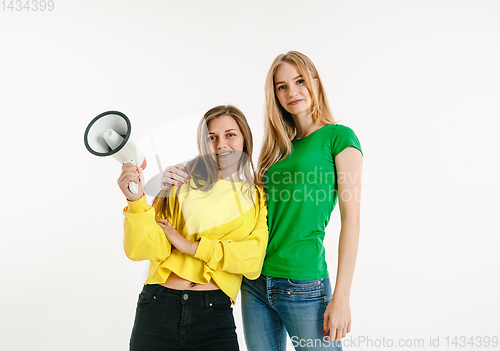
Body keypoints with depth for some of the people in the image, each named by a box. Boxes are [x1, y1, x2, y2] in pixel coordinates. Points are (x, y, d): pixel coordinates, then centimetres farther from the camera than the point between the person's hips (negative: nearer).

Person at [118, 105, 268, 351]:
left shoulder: (257, 198, 8)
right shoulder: (182, 184, 3)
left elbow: (254, 260, -5)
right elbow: (144, 250, -3)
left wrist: (191, 245, -9)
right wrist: (136, 200, -18)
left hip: (215, 315, 1)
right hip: (157, 311, 0)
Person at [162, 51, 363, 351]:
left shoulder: (339, 137, -3)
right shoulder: (278, 147, 13)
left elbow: (351, 218, -8)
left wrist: (341, 297, -13)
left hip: (304, 284, -5)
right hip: (256, 283, 6)